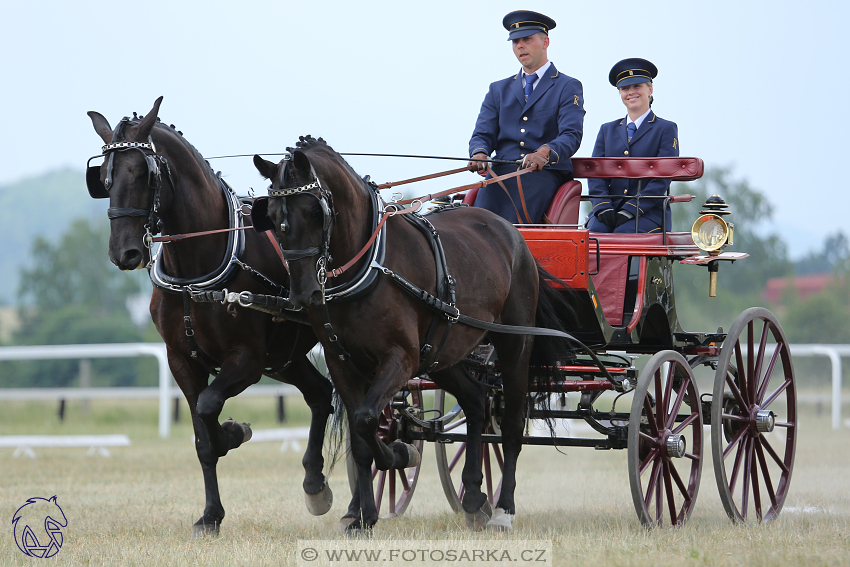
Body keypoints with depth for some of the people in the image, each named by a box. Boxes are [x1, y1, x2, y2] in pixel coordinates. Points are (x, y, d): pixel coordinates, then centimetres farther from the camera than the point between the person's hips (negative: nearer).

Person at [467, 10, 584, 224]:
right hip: (501, 173, 3)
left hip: (544, 173, -3)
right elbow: (482, 134, 15)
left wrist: (544, 153, -28)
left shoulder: (568, 88, 9)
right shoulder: (498, 90, 24)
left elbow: (571, 135, -5)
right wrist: (479, 153, -12)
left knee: (513, 226, -32)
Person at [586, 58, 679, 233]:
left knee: (623, 233, -34)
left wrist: (630, 211, -15)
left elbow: (662, 179, -3)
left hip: (650, 213, -3)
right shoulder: (607, 130, 21)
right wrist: (603, 208, -9)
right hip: (611, 211, 3)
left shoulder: (666, 129, 7)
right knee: (593, 232, -29)